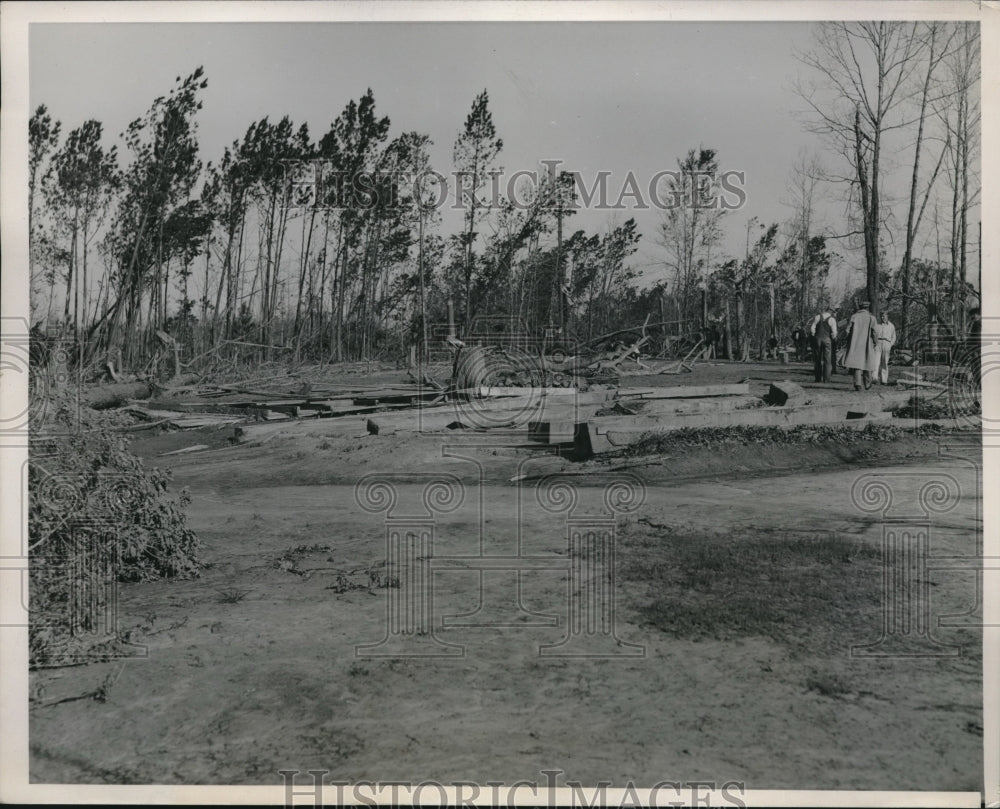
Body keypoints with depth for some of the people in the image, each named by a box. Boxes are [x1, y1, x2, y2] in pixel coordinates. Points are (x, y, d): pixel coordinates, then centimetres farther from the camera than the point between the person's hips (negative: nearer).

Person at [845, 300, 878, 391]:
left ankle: (857, 383, -18)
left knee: (857, 363, -3)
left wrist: (849, 344, 7)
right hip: (867, 345, 0)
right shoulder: (871, 318, 0)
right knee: (867, 362, 13)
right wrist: (874, 343, 4)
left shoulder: (854, 316, 3)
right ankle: (867, 384, 24)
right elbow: (873, 332, -6)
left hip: (855, 345, 0)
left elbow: (848, 330, 0)